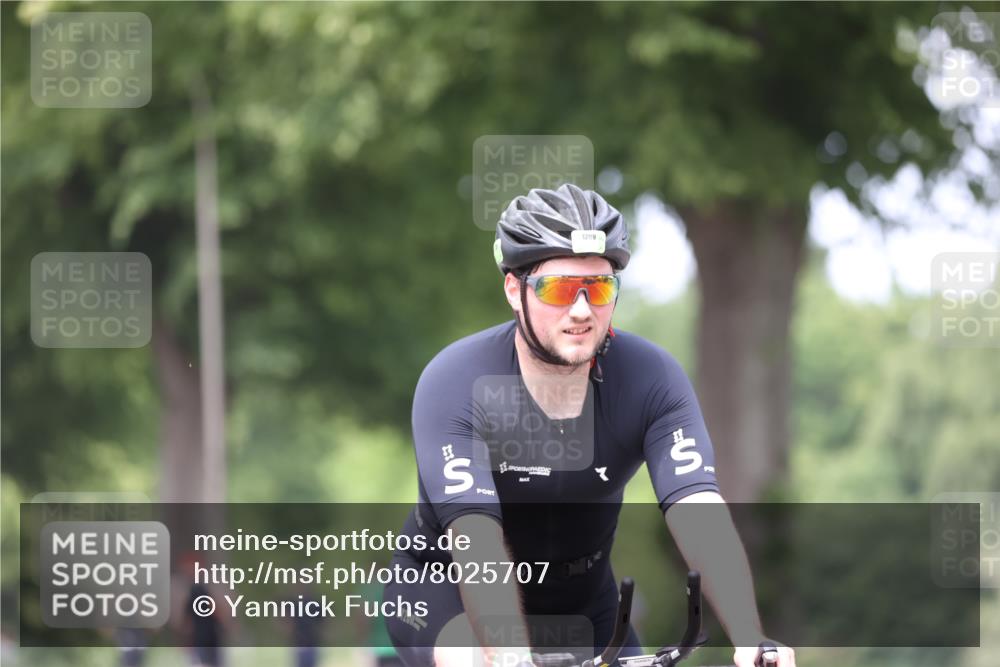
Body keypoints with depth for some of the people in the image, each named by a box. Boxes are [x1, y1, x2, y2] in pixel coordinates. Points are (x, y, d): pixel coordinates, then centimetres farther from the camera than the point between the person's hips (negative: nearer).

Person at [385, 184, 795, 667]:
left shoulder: (650, 379, -19)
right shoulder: (455, 385, -26)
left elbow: (700, 513, -31)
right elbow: (478, 541, -38)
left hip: (578, 603, 4)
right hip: (445, 590, -4)